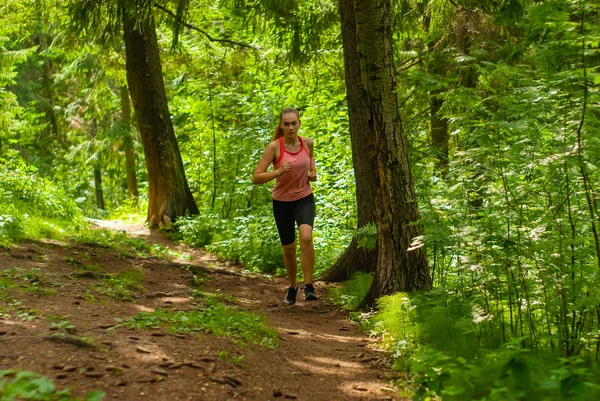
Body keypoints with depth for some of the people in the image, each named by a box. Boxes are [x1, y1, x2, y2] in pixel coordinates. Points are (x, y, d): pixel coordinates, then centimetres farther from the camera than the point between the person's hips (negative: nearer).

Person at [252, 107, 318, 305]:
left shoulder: (308, 143, -7)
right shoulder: (274, 147, -17)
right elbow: (256, 178, -18)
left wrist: (313, 173, -2)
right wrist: (278, 172, -34)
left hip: (304, 198, 1)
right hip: (282, 201, -1)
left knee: (306, 237, -28)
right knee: (288, 248, 11)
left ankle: (308, 286, -19)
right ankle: (292, 286, 38)